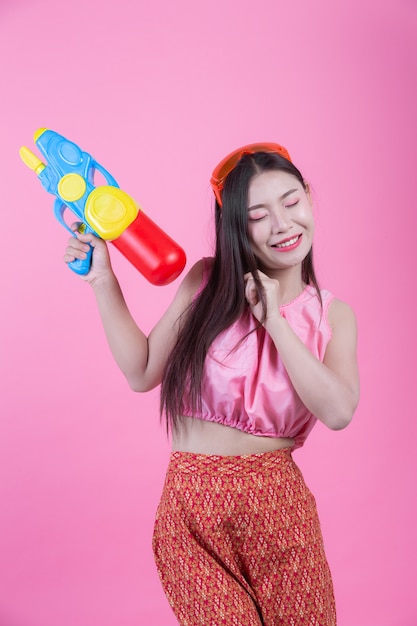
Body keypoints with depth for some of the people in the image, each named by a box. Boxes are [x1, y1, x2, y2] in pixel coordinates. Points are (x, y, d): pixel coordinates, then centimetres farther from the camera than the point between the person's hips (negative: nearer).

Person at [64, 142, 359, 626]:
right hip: (193, 509, -1)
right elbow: (142, 372, 0)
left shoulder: (334, 315, 2)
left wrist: (274, 321, -14)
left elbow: (338, 412, -13)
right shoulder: (207, 280, 0)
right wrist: (102, 281, -6)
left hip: (277, 504, 1)